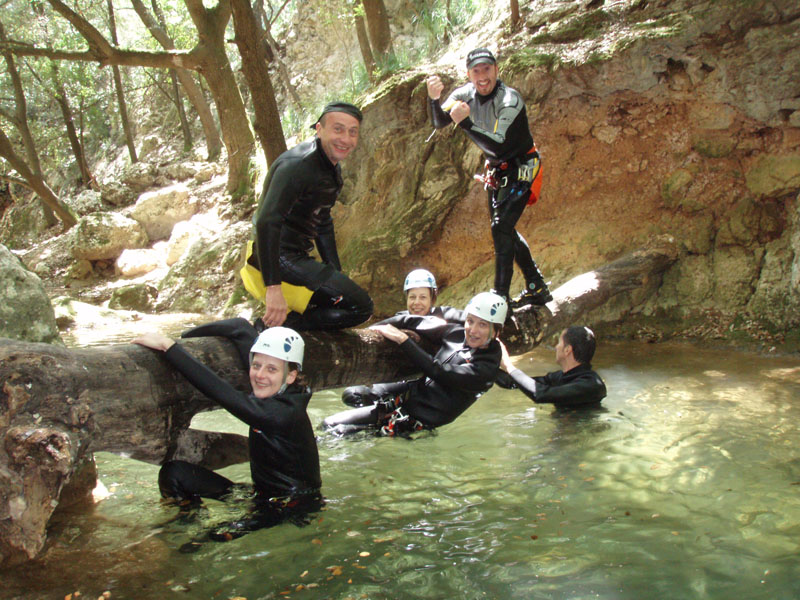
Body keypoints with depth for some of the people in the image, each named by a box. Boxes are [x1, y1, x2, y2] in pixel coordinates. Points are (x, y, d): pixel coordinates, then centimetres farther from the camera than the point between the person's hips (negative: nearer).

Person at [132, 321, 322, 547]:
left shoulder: (285, 412, -27)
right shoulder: (280, 393, -4)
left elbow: (219, 390, -32)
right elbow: (241, 328, 4)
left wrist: (168, 346, -27)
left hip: (294, 511, -8)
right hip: (263, 495, 8)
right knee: (174, 473, -5)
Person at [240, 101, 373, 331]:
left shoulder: (332, 169, 13)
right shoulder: (297, 165, -18)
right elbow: (267, 222, -28)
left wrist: (337, 274, 20)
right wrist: (273, 288, -33)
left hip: (295, 258, 10)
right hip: (281, 263, -10)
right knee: (360, 307, -13)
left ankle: (280, 321, 8)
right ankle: (280, 325, -12)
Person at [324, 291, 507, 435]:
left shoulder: (486, 368, -23)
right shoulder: (457, 333, -3)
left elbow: (440, 372, -30)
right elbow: (415, 321, 5)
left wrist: (403, 339, -28)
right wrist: (376, 327, -3)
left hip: (422, 417, -8)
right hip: (414, 390, 8)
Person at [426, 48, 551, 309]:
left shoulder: (510, 99, -26)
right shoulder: (465, 94, -7)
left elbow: (498, 145, -35)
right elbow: (439, 123, -19)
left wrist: (465, 123, -44)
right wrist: (434, 100, -39)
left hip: (521, 168, -7)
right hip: (497, 170, 8)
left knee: (501, 227, -18)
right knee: (504, 229, 12)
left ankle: (500, 296, -12)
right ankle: (537, 288, 24)